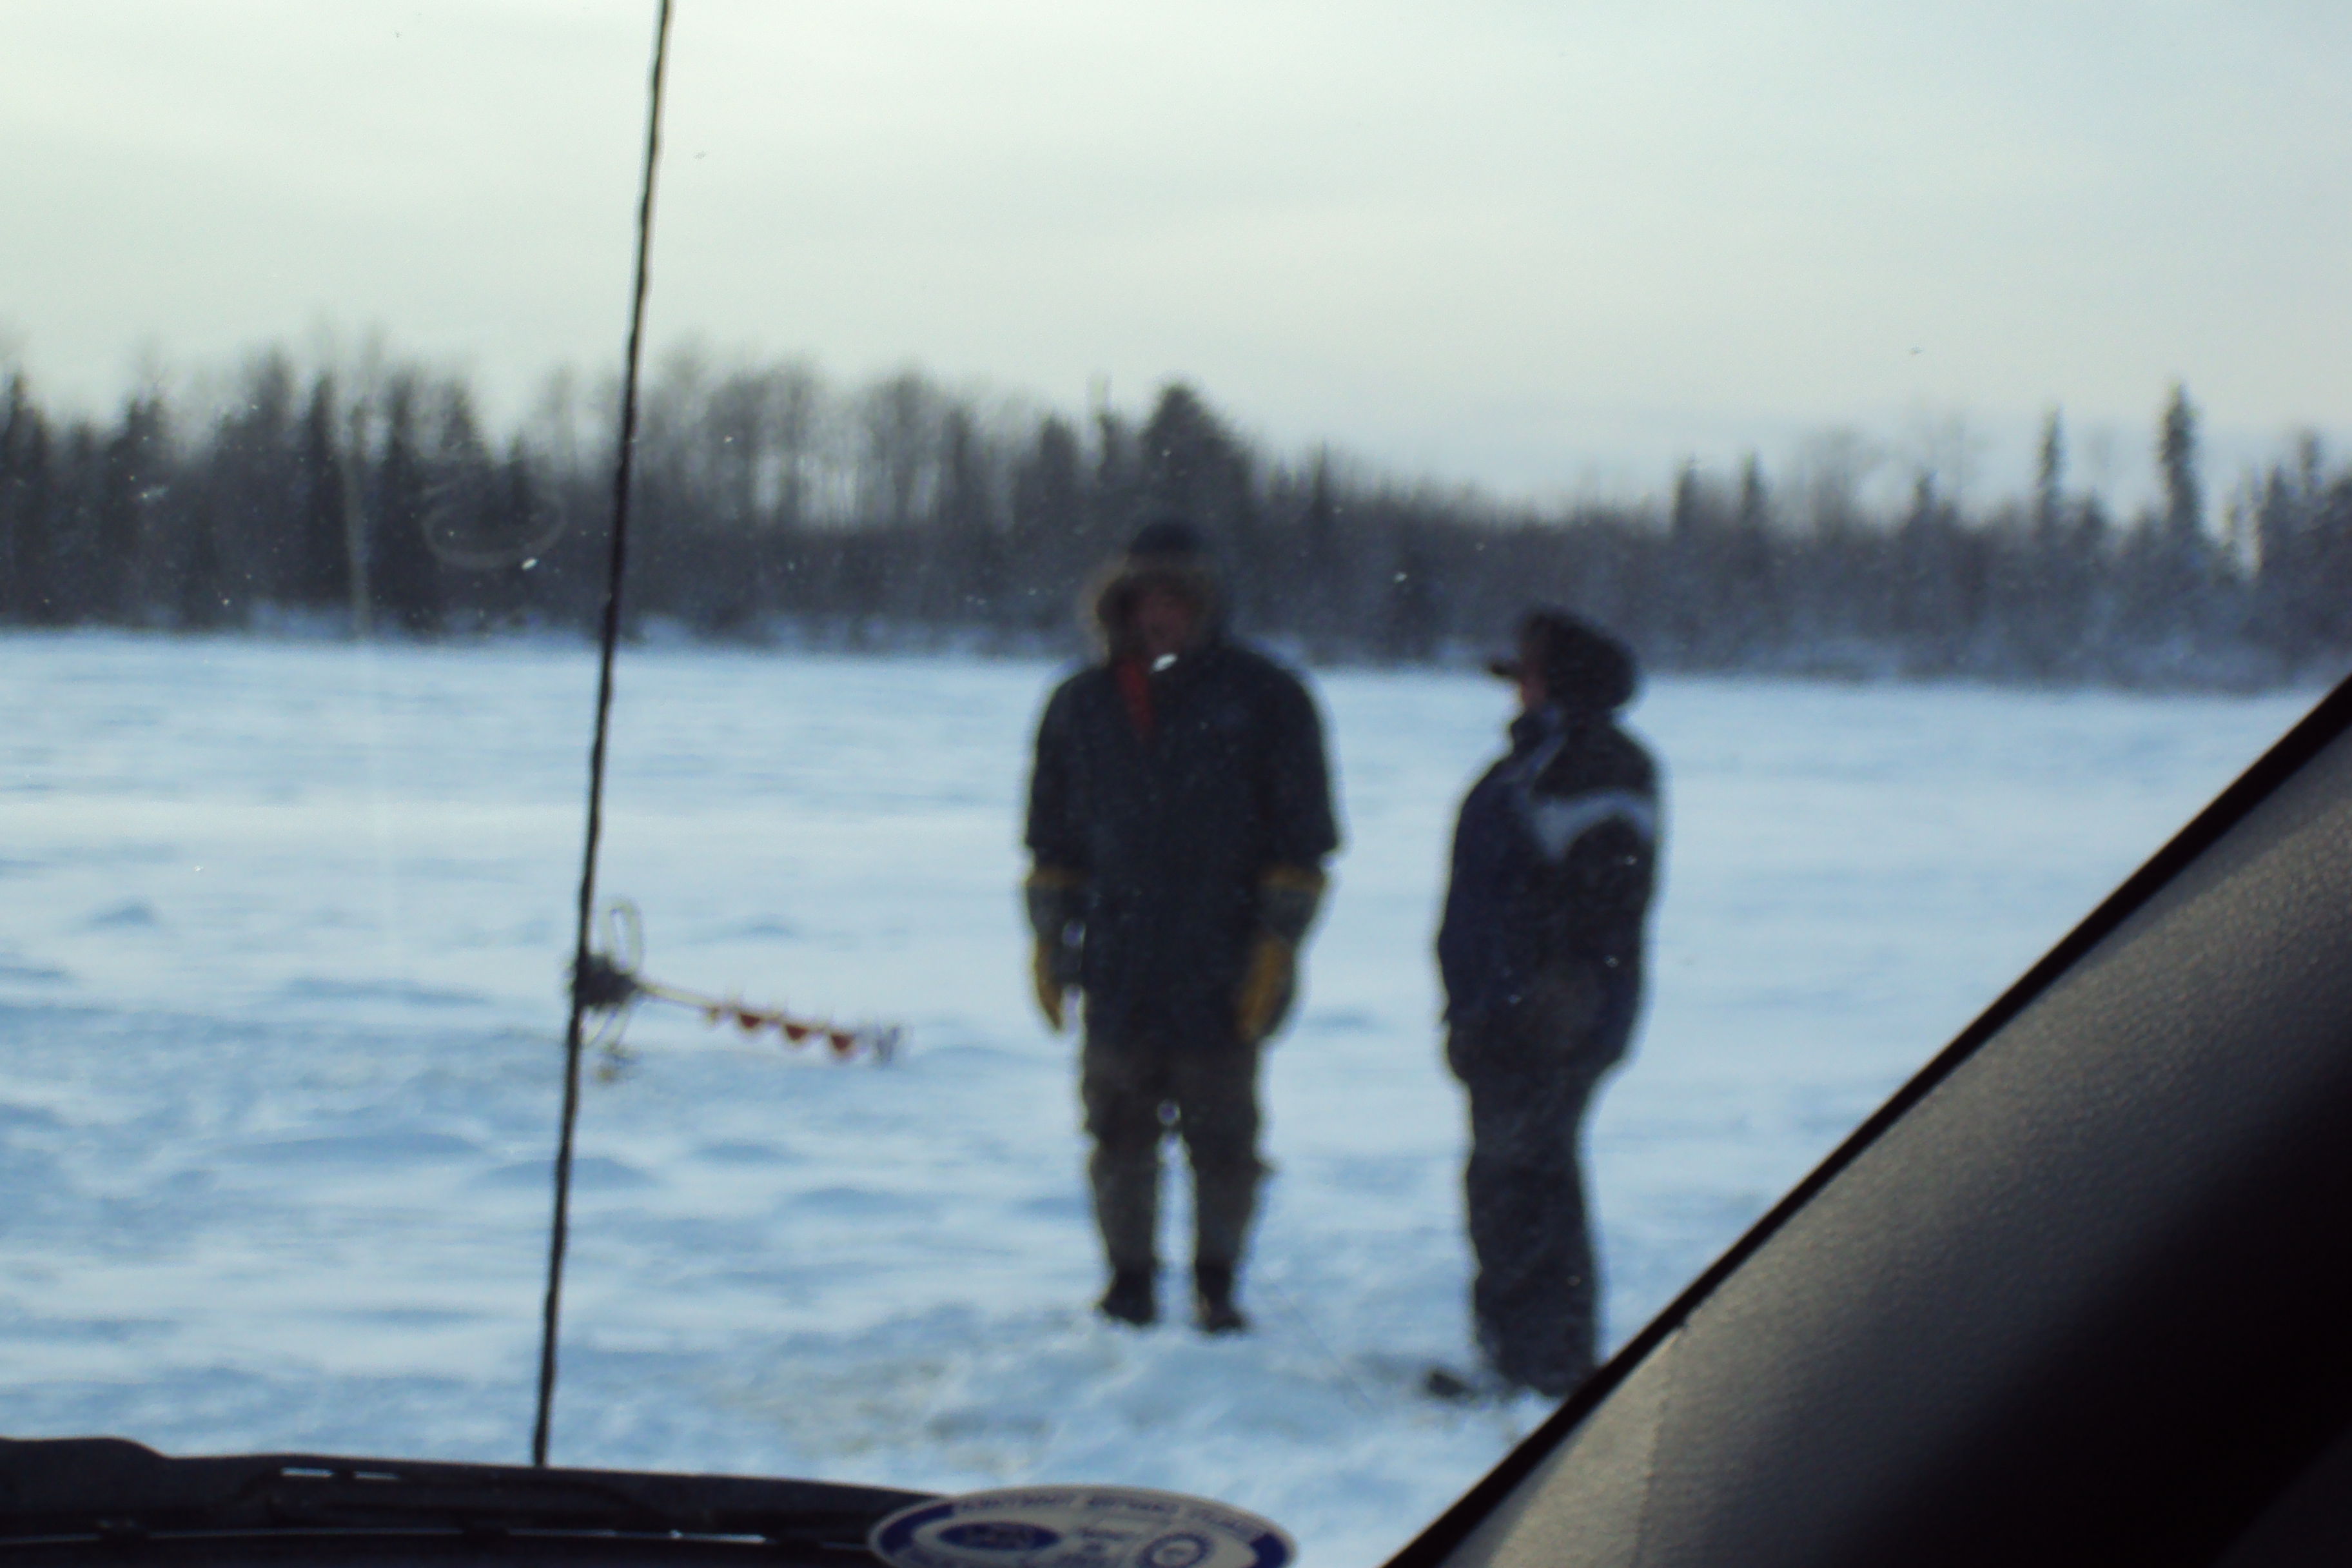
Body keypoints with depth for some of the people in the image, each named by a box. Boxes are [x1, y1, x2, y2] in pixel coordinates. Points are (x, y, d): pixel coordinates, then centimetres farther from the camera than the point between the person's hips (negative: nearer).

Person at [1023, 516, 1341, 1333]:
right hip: (1117, 973, 3)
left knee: (1222, 1137, 1)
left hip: (1221, 978, -3)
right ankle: (1131, 1276, 17)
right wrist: (1048, 937, 11)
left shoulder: (1264, 698, 0)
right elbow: (1054, 837, 17)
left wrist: (1278, 943, -6)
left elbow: (1302, 837, 0)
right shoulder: (1082, 705, 10)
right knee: (1120, 1132, 5)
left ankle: (1216, 1281, 15)